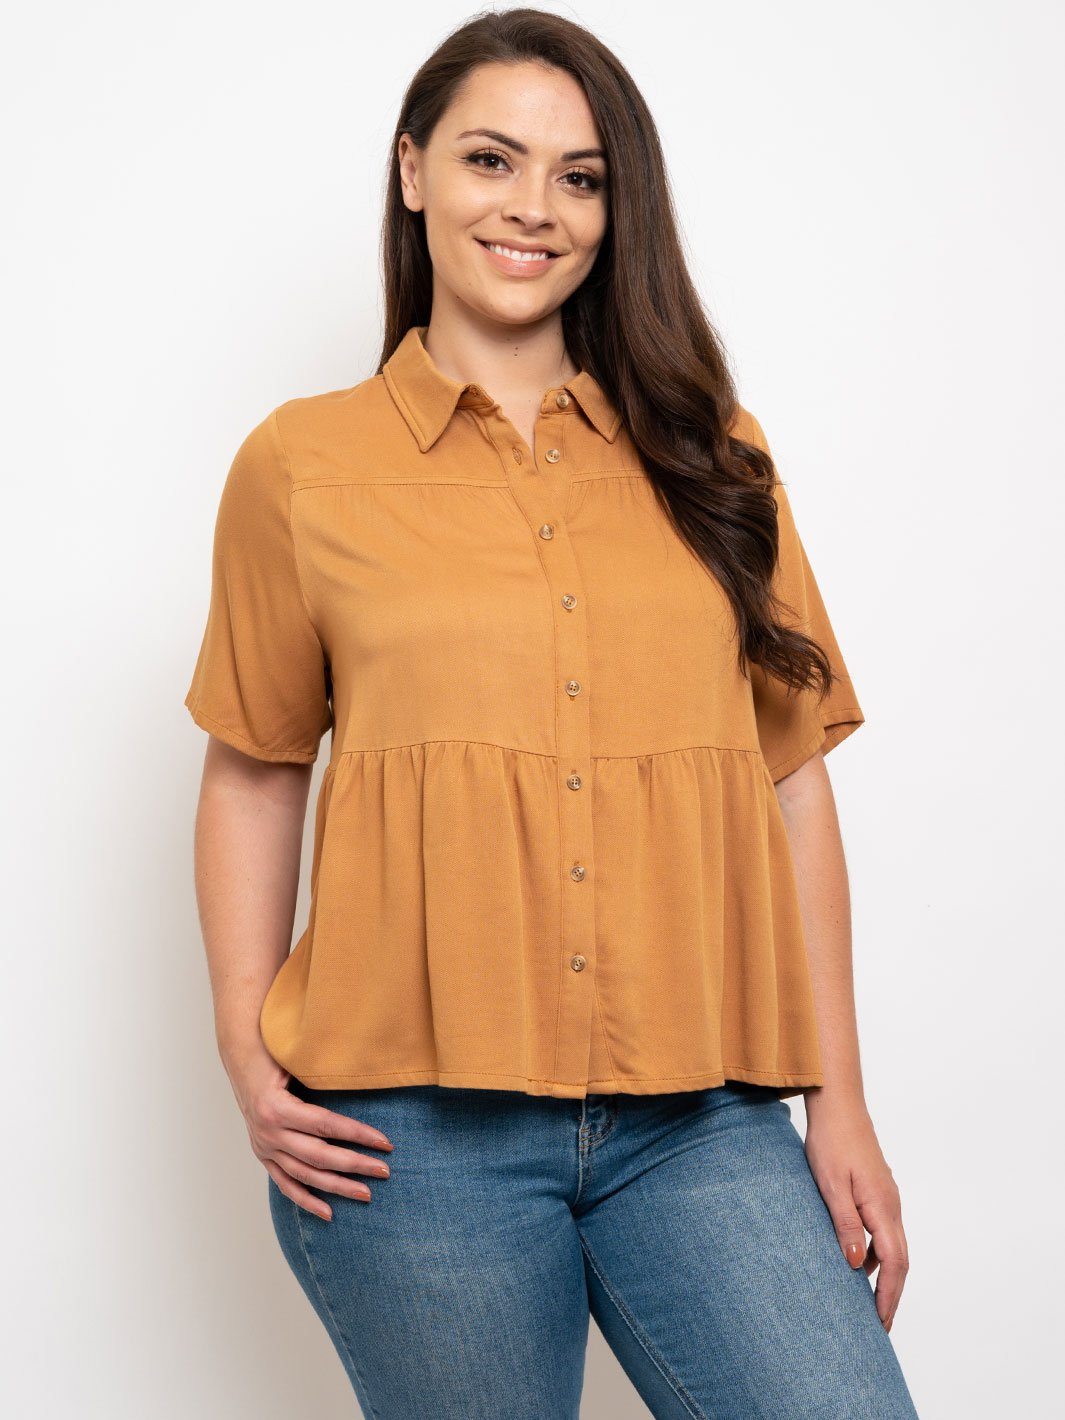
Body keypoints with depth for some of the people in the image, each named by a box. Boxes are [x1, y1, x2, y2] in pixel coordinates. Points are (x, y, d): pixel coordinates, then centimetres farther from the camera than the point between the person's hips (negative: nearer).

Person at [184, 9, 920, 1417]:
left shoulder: (707, 456, 10)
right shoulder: (303, 465, 5)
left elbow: (788, 774, 8)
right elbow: (254, 770, 11)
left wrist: (839, 1100, 4)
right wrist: (249, 1057, -1)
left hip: (697, 1121, 2)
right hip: (415, 1127, -1)